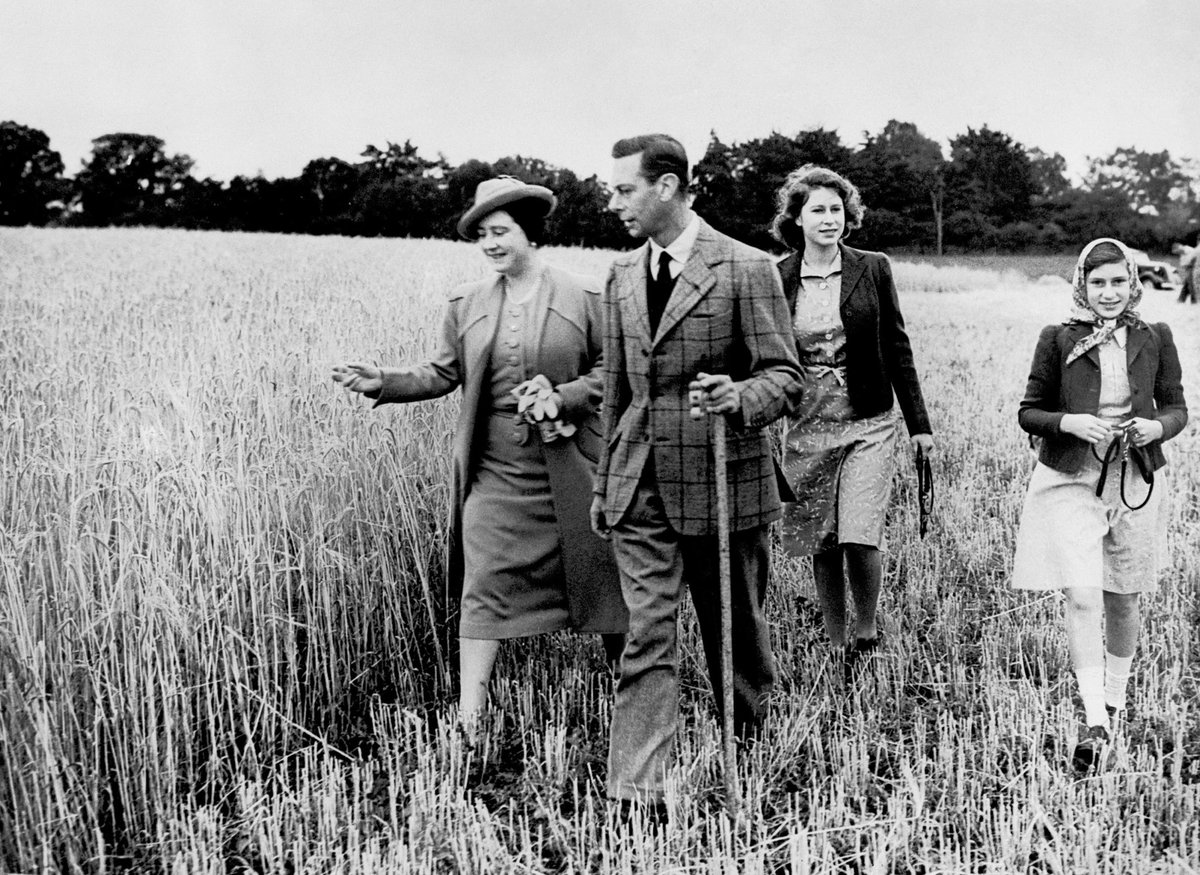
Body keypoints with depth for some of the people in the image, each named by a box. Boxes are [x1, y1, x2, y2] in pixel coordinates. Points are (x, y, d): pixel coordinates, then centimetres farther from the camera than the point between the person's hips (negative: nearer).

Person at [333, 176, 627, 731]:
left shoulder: (584, 297, -2)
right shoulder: (466, 304, 7)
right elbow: (444, 373, 8)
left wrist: (563, 398, -14)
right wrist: (384, 382, -5)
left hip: (568, 467, -2)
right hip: (494, 470, 2)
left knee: (594, 571, 10)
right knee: (484, 586, -2)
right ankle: (469, 720, 3)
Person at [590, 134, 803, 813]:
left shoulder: (746, 268, -7)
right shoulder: (623, 276, 11)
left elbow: (784, 376, -6)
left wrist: (739, 398, -28)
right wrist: (606, 482, 18)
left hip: (722, 479, -4)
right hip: (641, 488, 4)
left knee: (736, 630, 11)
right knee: (648, 636, -2)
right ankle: (636, 795, -1)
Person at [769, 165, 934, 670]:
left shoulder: (872, 270, 0)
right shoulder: (776, 279, 0)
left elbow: (897, 348, 4)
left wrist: (919, 424, 4)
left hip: (868, 424, -1)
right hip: (806, 425, 1)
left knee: (859, 537, -12)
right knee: (821, 545, 7)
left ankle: (867, 629, 14)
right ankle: (837, 647, 23)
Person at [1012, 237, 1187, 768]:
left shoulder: (1155, 339, 3)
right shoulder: (1057, 340, -2)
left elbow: (1177, 407, 11)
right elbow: (1028, 412, 3)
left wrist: (1157, 427, -11)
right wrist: (1070, 422, -16)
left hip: (1136, 482, 2)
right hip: (1071, 481, -2)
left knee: (1122, 600, 13)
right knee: (1082, 596, -13)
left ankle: (1114, 698, 35)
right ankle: (1095, 721, -10)